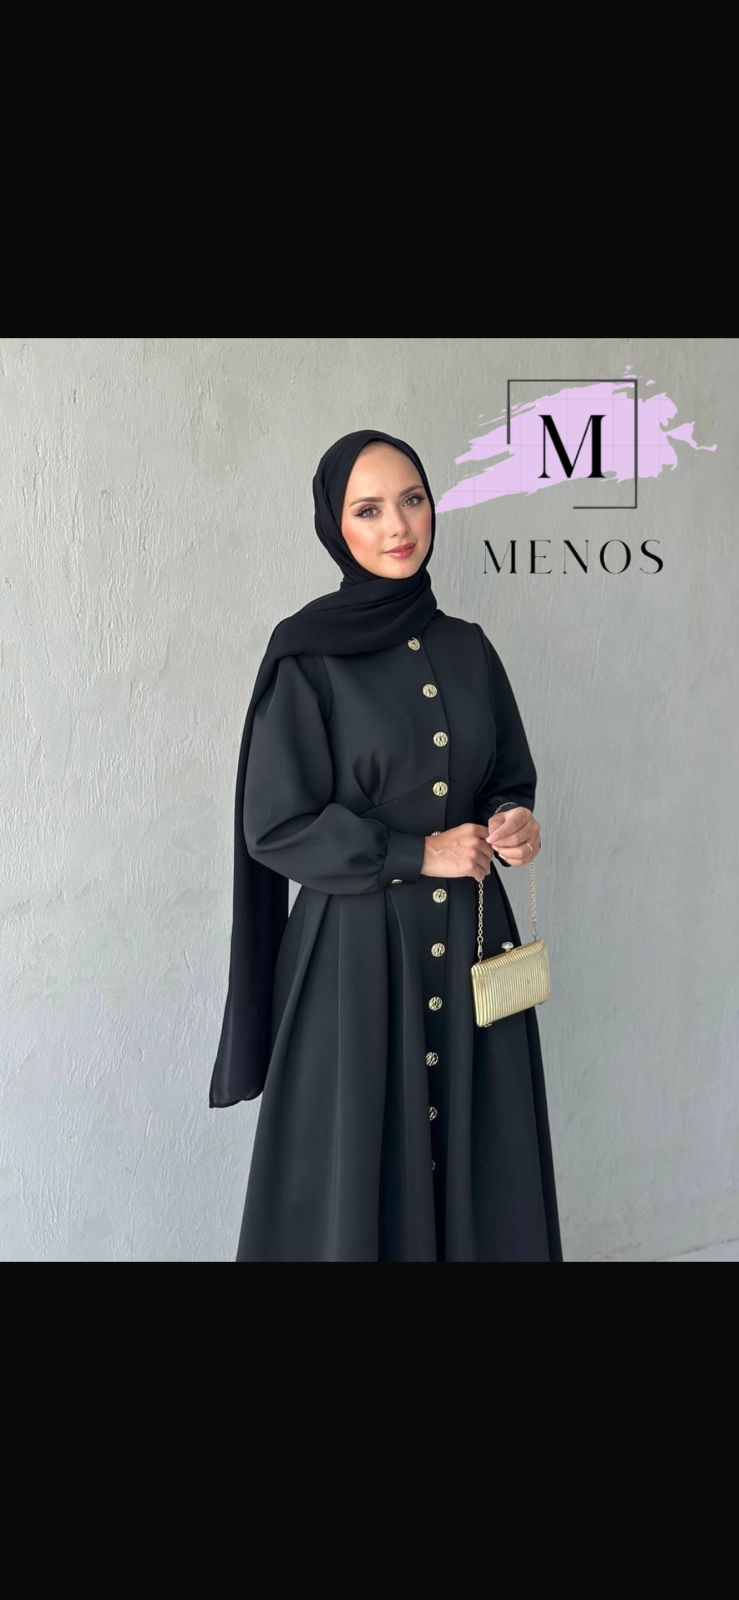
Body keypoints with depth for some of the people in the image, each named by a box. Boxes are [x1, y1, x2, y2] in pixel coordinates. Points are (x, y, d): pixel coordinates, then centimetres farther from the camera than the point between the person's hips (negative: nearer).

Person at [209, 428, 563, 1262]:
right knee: (358, 1170, 4)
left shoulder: (467, 648, 6)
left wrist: (513, 822, -7)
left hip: (470, 941, 5)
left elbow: (509, 774, 15)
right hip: (357, 947, -4)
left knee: (479, 1160, 10)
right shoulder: (307, 656, -8)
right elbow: (275, 825, -10)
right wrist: (419, 855, -12)